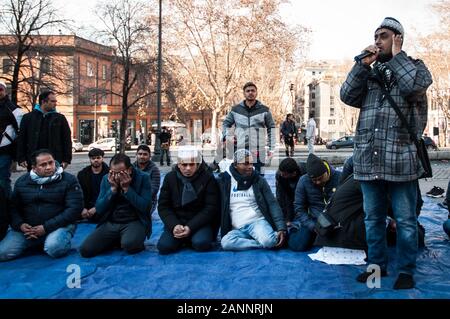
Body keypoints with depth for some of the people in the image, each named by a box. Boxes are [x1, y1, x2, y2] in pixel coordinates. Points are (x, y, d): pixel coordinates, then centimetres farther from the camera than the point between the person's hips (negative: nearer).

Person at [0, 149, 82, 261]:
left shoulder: (69, 180, -6)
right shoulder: (22, 181, 8)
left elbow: (74, 208, -13)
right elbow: (13, 207, 12)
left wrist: (46, 227, -18)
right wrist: (20, 225, -11)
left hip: (58, 225, -4)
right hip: (27, 228, 5)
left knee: (54, 248, -35)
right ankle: (37, 243, 12)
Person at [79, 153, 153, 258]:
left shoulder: (143, 178, -5)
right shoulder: (106, 179, 4)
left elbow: (145, 207, -13)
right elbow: (99, 209, 0)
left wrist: (126, 188, -17)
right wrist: (113, 189, -11)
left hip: (134, 222, -4)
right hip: (110, 223, 4)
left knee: (129, 245, -37)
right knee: (85, 250, -15)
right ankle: (117, 240, 9)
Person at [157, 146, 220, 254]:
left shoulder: (208, 178, -6)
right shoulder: (170, 177, 3)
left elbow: (211, 208, -8)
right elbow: (163, 206, 3)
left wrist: (191, 227, -18)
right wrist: (174, 225, -15)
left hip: (200, 222, -2)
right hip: (176, 222, 3)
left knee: (200, 244, -32)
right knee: (164, 246, -22)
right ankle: (181, 239, 8)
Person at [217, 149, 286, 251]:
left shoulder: (259, 180, 5)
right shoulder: (224, 180, 5)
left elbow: (272, 204, 0)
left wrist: (281, 228, -13)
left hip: (258, 222, -1)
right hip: (238, 229, 2)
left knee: (269, 241, -34)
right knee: (225, 242, -32)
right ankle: (263, 242, -18)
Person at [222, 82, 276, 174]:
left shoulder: (264, 110, 5)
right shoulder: (236, 109, 8)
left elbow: (271, 128, 9)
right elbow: (226, 124, 19)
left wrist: (271, 148, 3)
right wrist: (227, 136, 0)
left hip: (258, 153, -1)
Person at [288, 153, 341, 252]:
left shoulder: (339, 177, -9)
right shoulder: (303, 181, -6)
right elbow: (299, 208, -2)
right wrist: (313, 226, -14)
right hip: (313, 220, -1)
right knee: (297, 245, -23)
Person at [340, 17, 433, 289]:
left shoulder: (415, 66, 7)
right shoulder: (368, 73, 18)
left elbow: (415, 86, -16)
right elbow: (347, 96, 3)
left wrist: (396, 56, -4)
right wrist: (363, 64, 0)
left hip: (401, 159, -4)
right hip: (369, 160, 4)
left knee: (406, 220, 4)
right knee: (373, 218, 13)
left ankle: (406, 270, 18)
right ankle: (377, 264, 26)